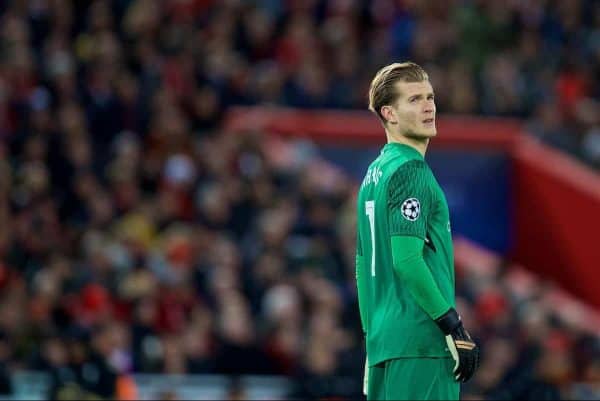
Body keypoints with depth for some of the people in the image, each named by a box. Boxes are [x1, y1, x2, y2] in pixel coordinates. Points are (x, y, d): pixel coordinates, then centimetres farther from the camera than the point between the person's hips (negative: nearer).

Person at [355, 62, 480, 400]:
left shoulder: (374, 174, 17)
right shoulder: (411, 170, -10)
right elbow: (407, 258, -19)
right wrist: (455, 329, -16)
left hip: (382, 343, 9)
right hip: (422, 346, -9)